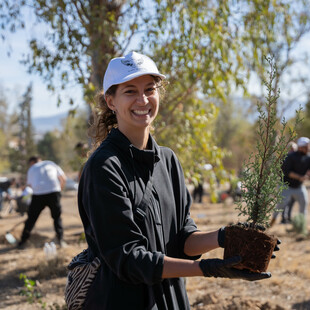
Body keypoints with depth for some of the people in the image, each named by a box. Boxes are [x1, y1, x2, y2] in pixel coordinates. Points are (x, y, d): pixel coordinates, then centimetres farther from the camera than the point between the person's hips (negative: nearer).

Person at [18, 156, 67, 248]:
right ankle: (60, 240, 7)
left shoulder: (31, 169, 19)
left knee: (31, 218, 8)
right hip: (54, 191, 1)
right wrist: (60, 189, 30)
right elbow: (63, 178, 18)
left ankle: (22, 242, 10)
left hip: (38, 194, 0)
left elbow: (30, 184, 14)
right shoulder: (51, 164, 21)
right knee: (57, 217, 13)